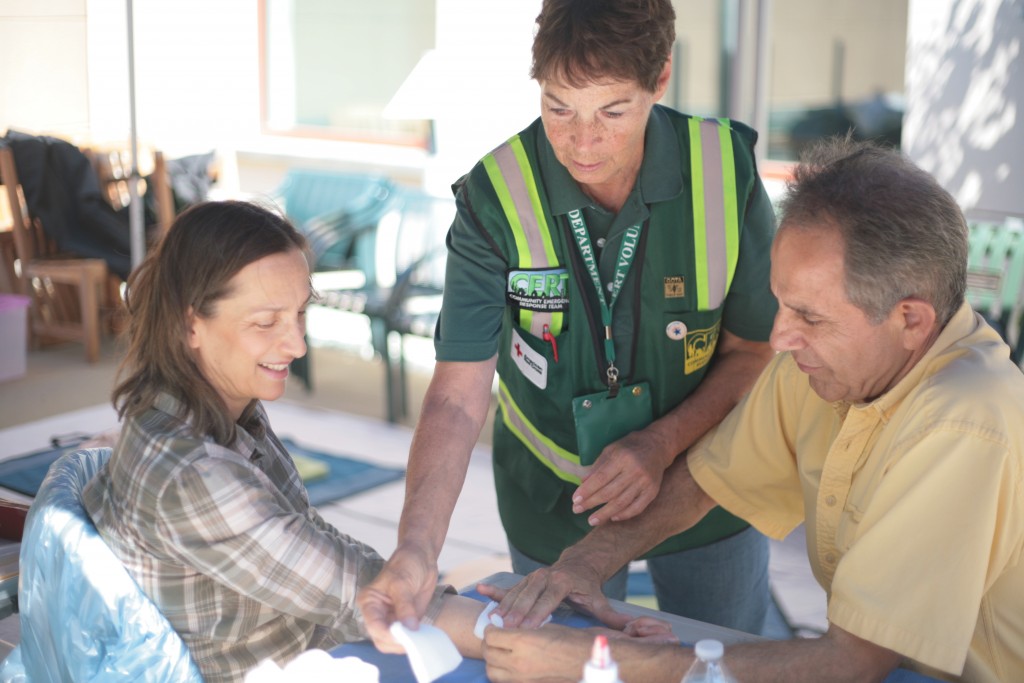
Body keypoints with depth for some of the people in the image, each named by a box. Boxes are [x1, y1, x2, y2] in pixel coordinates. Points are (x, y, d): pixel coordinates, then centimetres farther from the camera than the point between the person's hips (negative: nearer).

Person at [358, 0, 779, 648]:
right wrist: (417, 545, -39)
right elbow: (458, 393, -25)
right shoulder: (494, 196, -23)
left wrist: (664, 441, -24)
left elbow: (756, 348, -9)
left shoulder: (727, 169, -20)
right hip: (554, 509, -1)